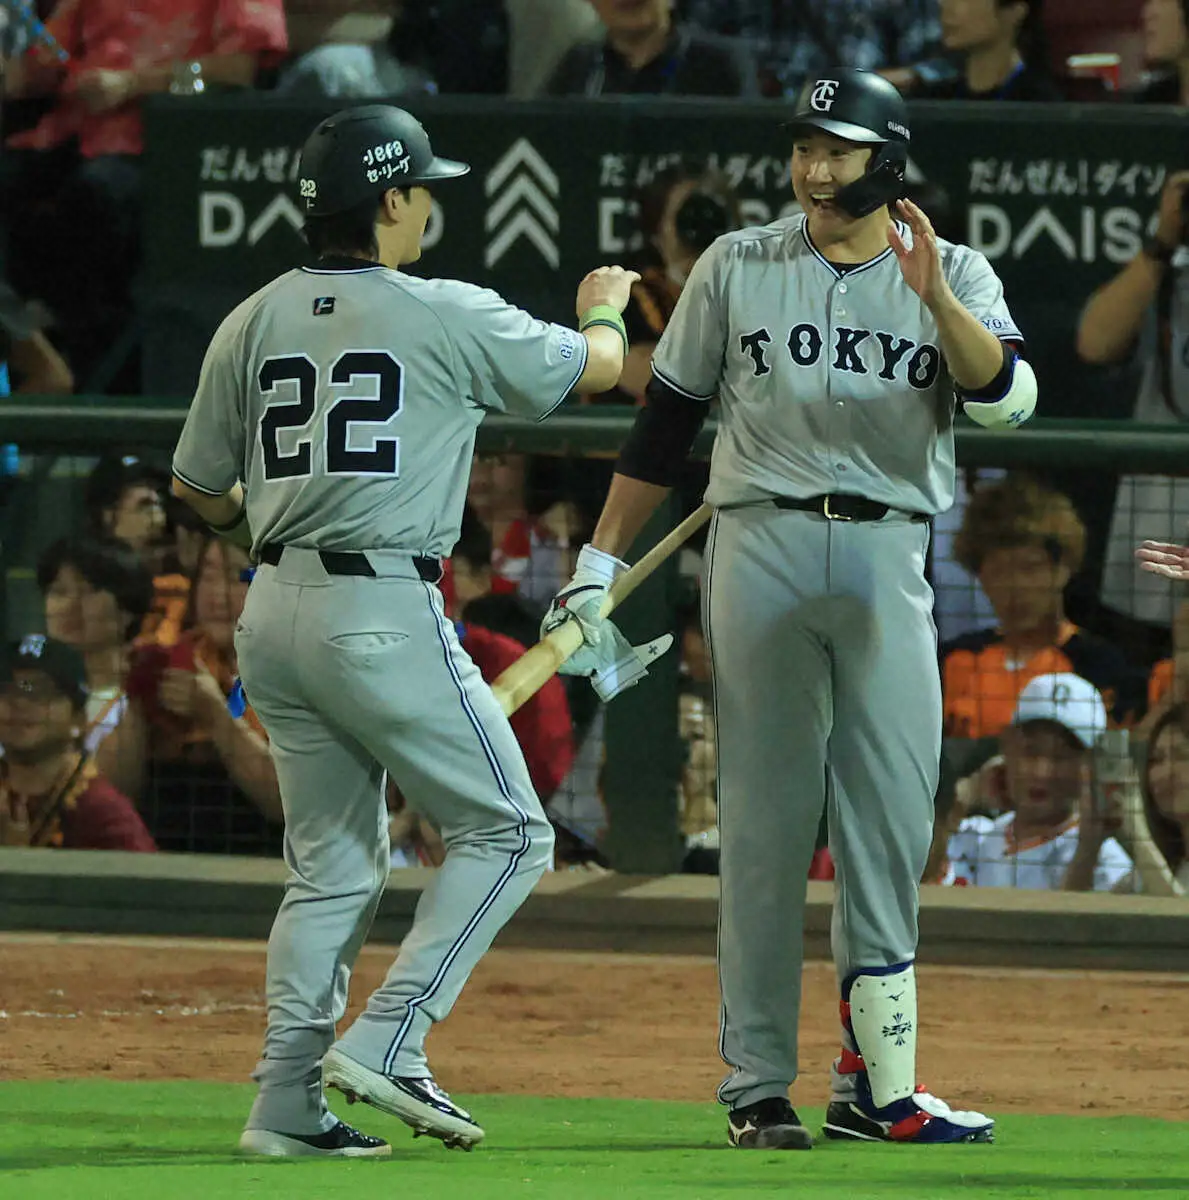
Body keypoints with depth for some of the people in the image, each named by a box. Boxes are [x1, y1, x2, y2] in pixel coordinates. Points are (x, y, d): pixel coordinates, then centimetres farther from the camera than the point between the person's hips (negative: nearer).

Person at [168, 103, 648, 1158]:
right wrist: (604, 309, 32)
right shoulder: (449, 317, -7)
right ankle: (388, 1041, -8)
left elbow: (199, 486, 15)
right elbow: (597, 366, 9)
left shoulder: (253, 323, 8)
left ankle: (287, 1103, 8)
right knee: (508, 831, 4)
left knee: (334, 866, 14)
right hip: (383, 616, -7)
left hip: (273, 617, 7)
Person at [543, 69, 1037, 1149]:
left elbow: (1007, 398, -10)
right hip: (763, 544, -1)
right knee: (764, 820, -1)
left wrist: (934, 297, -24)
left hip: (887, 560, 1)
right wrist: (596, 565, 7)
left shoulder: (956, 276, 7)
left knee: (892, 823, -1)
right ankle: (758, 1088, 1)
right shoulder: (737, 268, 8)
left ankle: (877, 1084, 4)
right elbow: (665, 424, 11)